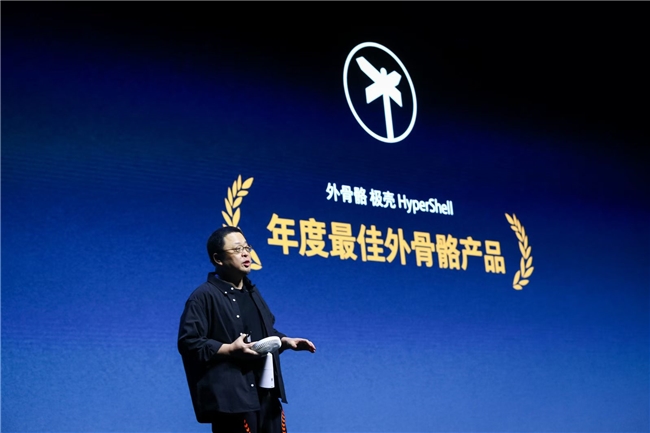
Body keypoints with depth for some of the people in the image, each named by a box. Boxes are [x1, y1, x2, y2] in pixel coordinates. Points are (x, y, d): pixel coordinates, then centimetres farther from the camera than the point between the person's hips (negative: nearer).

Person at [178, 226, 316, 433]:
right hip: (231, 397, -8)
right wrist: (229, 349, -23)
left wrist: (286, 341, 9)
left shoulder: (251, 292, 18)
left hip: (266, 393, 8)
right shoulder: (204, 296, -10)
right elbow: (188, 343, -16)